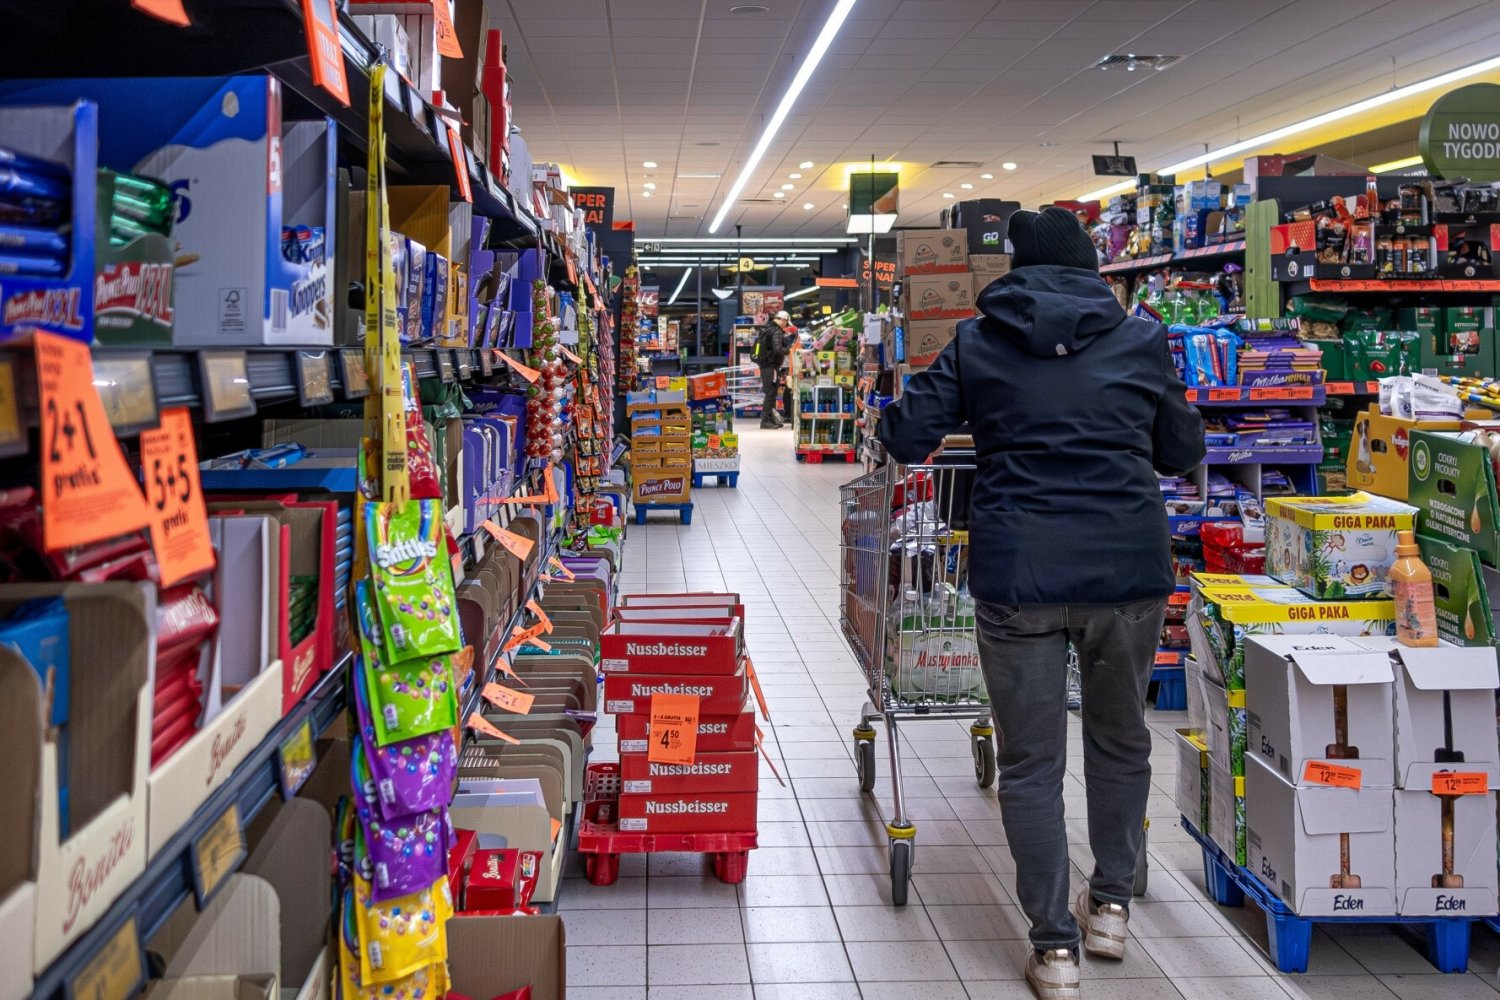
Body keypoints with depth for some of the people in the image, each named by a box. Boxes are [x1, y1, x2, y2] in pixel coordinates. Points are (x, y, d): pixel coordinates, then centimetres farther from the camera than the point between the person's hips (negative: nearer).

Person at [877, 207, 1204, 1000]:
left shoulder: (977, 342, 4)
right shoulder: (1141, 341, 7)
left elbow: (905, 437, 3)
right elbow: (1184, 452, 16)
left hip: (1017, 574, -2)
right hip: (1129, 569, 2)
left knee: (1031, 763, 8)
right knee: (1120, 739, 23)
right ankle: (1110, 907, 34)